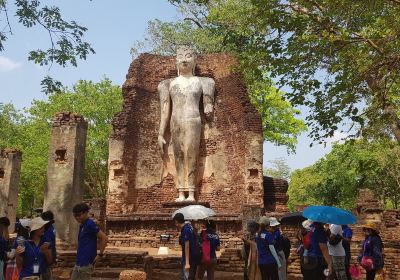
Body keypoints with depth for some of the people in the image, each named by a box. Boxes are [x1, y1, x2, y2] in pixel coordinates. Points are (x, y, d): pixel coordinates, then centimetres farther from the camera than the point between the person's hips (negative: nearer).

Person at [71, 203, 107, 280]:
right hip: (79, 263, 9)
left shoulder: (89, 224, -16)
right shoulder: (82, 225, 12)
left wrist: (100, 255, -16)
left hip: (86, 263, -9)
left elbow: (104, 238, -20)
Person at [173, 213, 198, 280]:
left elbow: (187, 246, -22)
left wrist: (187, 263, -23)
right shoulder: (188, 227, 9)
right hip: (194, 257, 10)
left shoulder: (185, 230, -19)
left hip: (190, 258, -10)